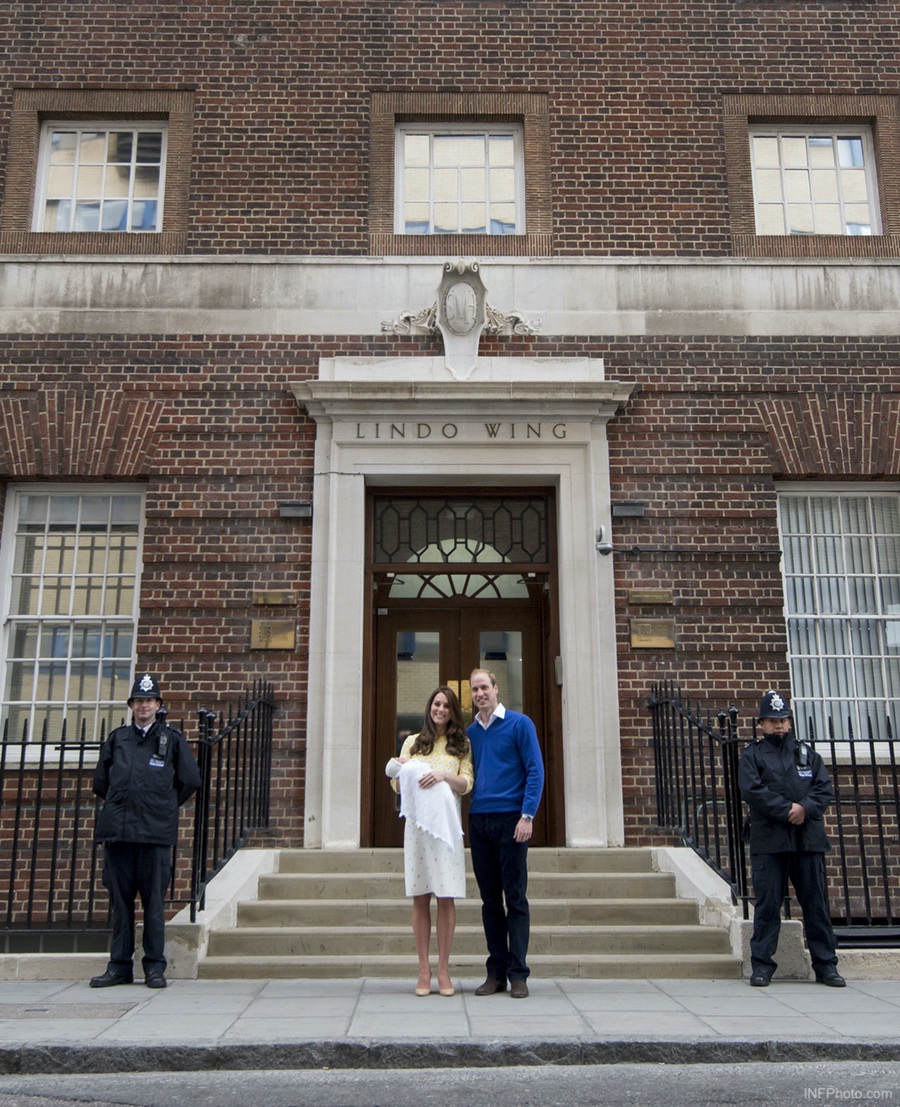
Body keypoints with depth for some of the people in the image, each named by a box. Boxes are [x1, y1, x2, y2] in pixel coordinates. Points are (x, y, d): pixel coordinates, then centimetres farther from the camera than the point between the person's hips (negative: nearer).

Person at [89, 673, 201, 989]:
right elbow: (100, 781, 22)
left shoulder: (172, 738, 7)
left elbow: (190, 780, 10)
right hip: (117, 830, 3)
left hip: (155, 833, -2)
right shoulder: (117, 738, 14)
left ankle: (155, 968, 7)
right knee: (120, 901, 7)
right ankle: (119, 966, 16)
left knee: (154, 902, 0)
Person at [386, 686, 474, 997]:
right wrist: (401, 772, -10)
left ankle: (443, 969, 4)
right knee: (420, 898, 1)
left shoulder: (461, 744, 12)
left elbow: (467, 784, 3)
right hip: (417, 824, 1)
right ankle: (423, 969, 7)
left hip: (446, 824, -1)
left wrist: (444, 775, -15)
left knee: (446, 897, -3)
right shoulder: (413, 742, 14)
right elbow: (398, 786, 12)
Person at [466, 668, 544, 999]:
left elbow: (535, 771, -6)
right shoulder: (469, 733, 13)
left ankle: (517, 974, 5)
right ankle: (496, 972, 16)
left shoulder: (519, 724, -1)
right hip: (478, 822, 5)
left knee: (515, 898, -1)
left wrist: (527, 815, -14)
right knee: (490, 899, 9)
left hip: (510, 820, -5)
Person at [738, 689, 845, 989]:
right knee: (767, 903, -1)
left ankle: (825, 965, 14)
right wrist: (787, 810, -16)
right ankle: (762, 964, 6)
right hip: (768, 842, -2)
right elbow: (753, 790, -8)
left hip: (808, 839, 3)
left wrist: (805, 808, -13)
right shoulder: (752, 755, 7)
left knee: (816, 902, 5)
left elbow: (825, 788, 6)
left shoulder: (806, 753, 16)